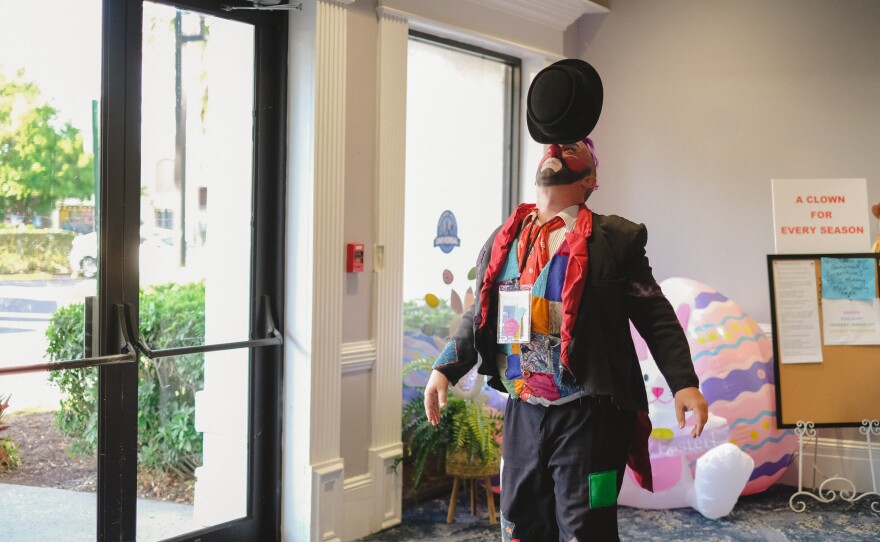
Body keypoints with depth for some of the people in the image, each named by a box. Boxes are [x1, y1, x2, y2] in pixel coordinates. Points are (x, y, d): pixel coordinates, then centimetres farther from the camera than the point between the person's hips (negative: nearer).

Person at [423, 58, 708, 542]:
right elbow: (479, 317, 18)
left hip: (587, 417, -5)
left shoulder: (612, 240, -4)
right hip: (523, 413, 5)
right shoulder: (504, 240, 11)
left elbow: (656, 318, -5)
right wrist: (446, 369, 11)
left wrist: (684, 383, -14)